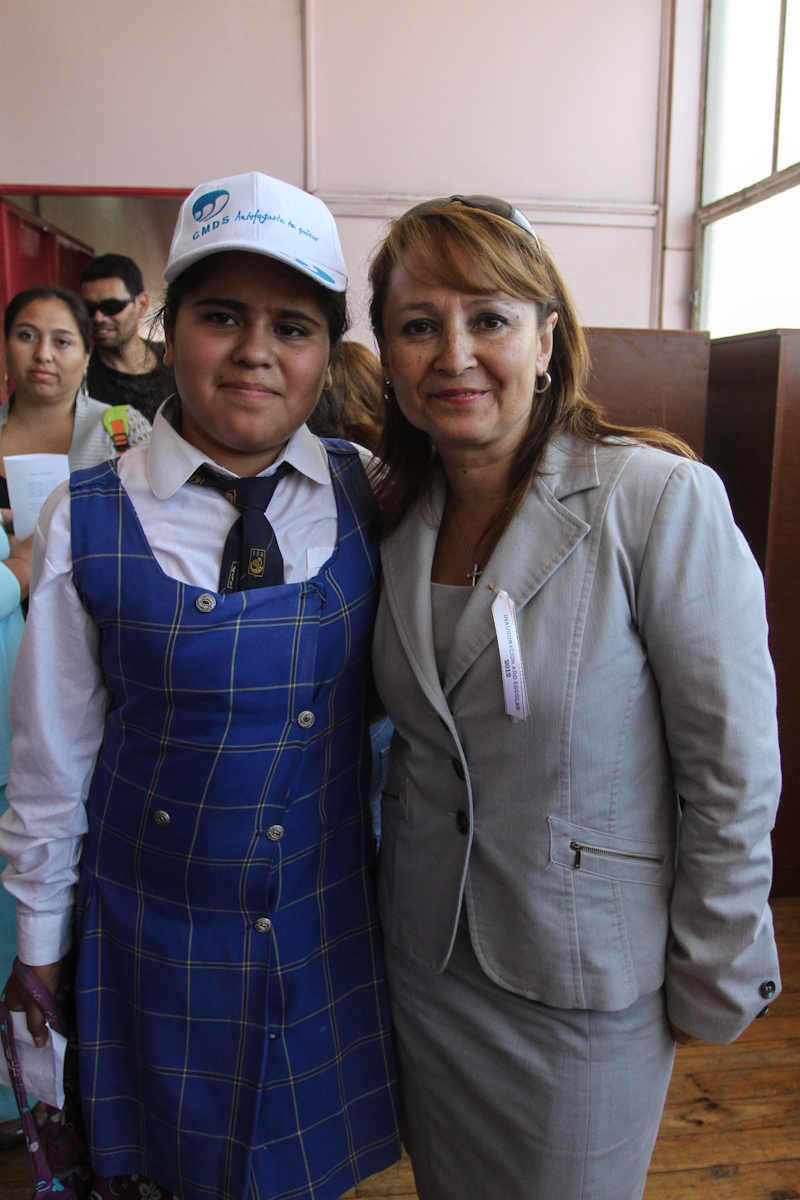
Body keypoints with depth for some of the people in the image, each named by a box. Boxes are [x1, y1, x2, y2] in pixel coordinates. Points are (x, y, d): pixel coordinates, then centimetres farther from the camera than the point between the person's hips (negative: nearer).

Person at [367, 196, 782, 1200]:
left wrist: (713, 984, -9)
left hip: (582, 981, -4)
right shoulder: (398, 515, -2)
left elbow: (733, 771, -16)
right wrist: (397, 875, 9)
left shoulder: (662, 499, -20)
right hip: (425, 957, 5)